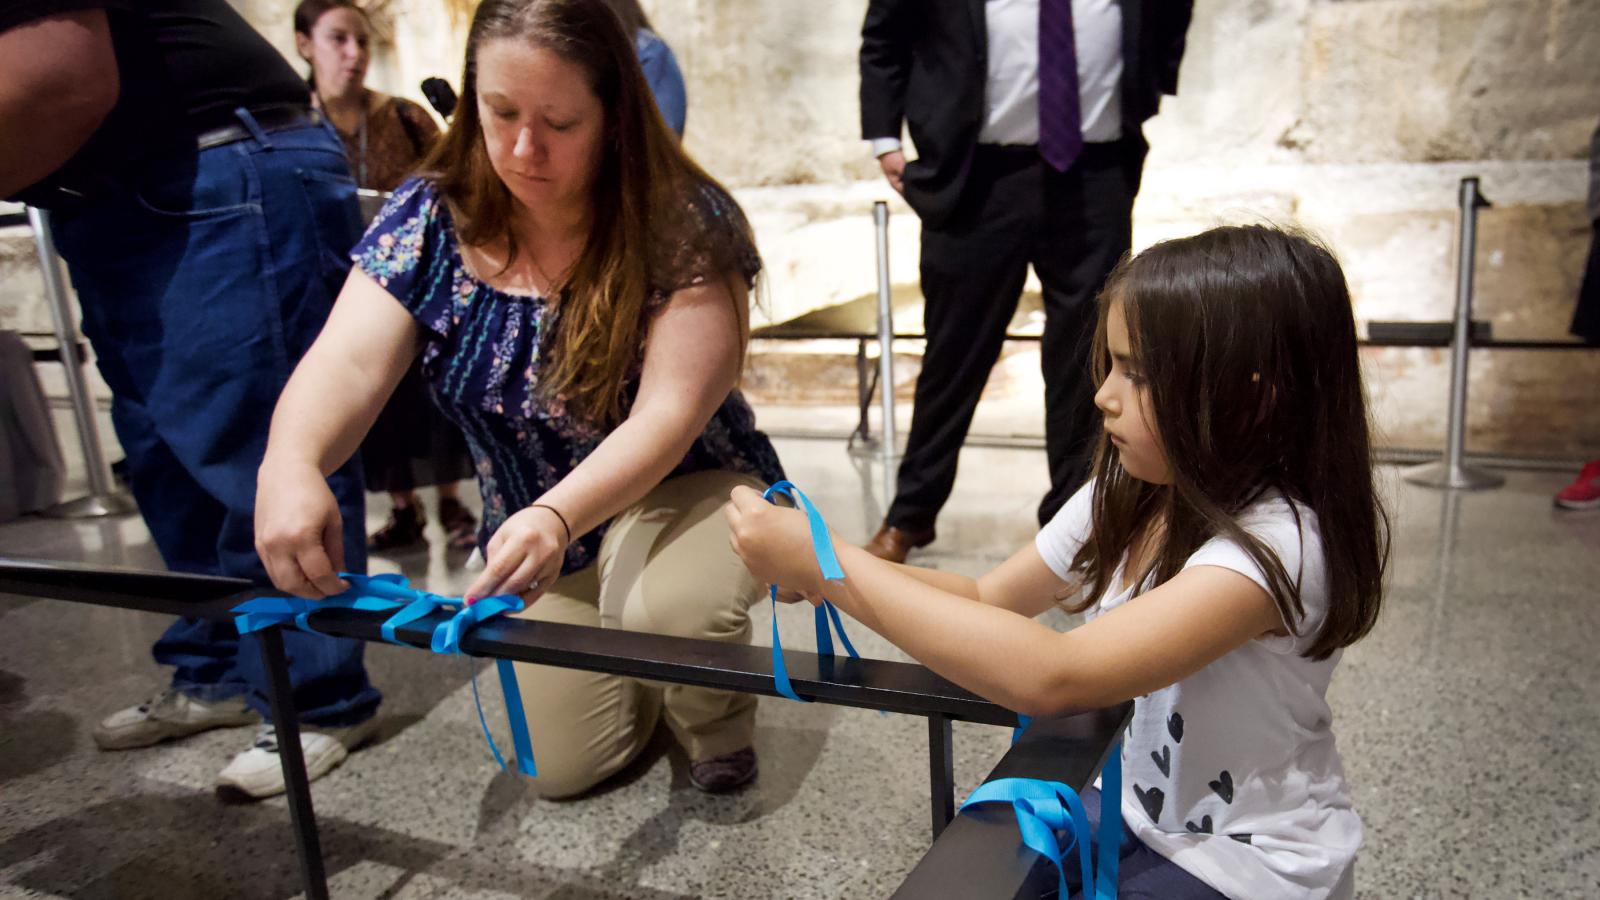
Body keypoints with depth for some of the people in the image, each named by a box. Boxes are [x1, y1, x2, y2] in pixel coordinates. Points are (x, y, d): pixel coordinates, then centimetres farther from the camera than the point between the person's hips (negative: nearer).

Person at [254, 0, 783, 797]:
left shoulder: (685, 224, -21)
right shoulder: (432, 219, -10)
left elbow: (668, 415, -27)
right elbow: (347, 365, -21)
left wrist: (557, 517, -45)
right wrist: (290, 466, -43)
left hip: (681, 489, -3)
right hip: (533, 522, 4)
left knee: (672, 607, -37)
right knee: (560, 765, -3)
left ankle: (716, 713, 1)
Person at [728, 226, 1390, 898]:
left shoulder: (1277, 542, -30)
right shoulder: (1126, 497, -7)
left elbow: (1052, 677, -40)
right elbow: (988, 597, 0)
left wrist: (830, 565, -37)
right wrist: (813, 569, -18)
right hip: (1143, 809, 6)